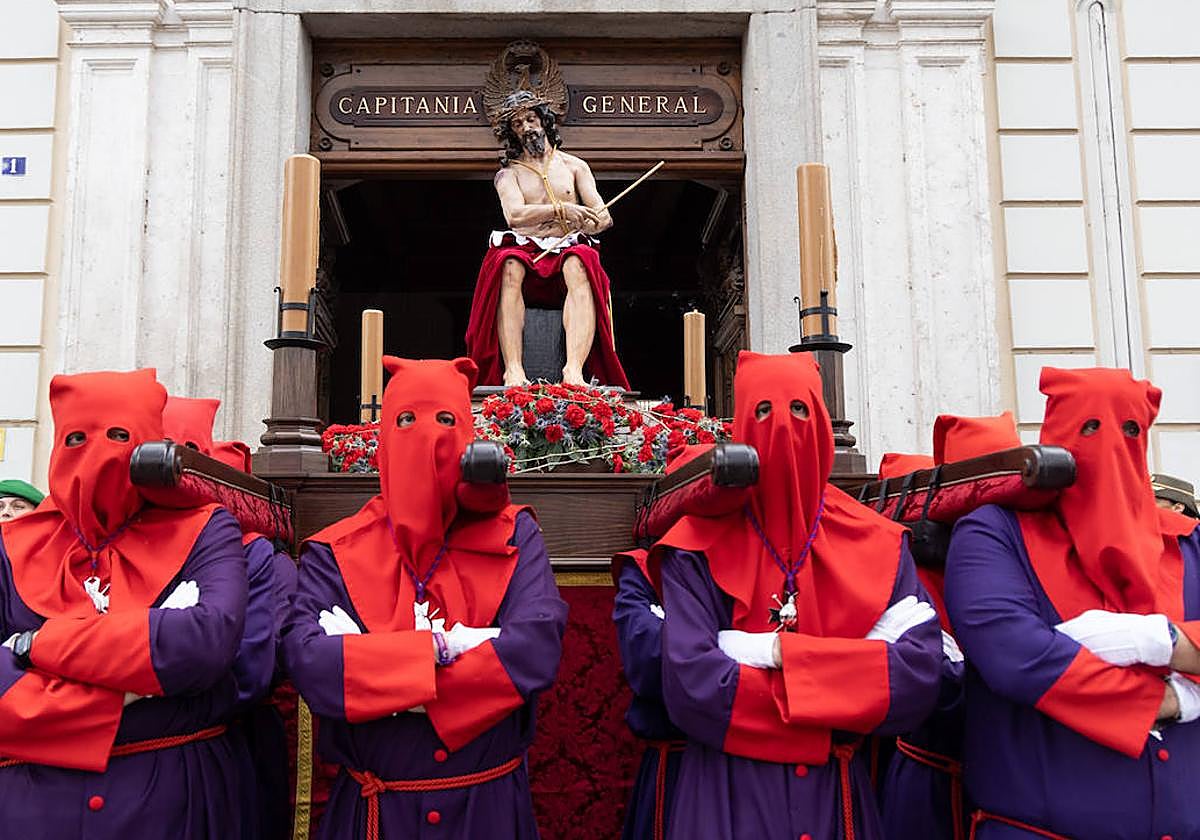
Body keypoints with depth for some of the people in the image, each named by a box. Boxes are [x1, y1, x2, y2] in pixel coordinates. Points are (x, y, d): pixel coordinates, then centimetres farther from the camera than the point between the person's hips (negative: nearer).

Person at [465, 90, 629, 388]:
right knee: (509, 267, -37)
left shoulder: (574, 166, 23)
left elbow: (604, 217, 12)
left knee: (579, 265, -37)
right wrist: (561, 210, -19)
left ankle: (574, 368, -53)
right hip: (526, 252, 0)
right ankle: (513, 370, -48)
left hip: (568, 252, 0)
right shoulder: (508, 174, 19)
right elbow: (515, 215, -4)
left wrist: (586, 223, -12)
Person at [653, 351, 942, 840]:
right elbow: (690, 687, -20)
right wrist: (847, 702, -15)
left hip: (836, 795, 3)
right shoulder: (699, 549, -8)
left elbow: (920, 677, -11)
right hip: (729, 798, -2)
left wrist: (781, 651, -18)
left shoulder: (877, 546, -1)